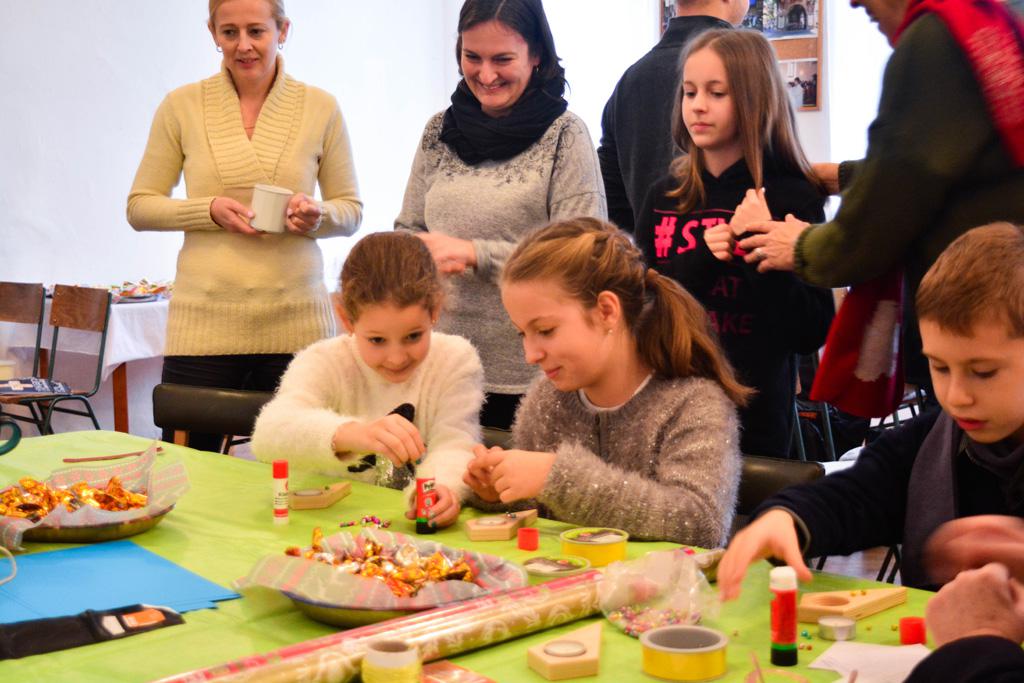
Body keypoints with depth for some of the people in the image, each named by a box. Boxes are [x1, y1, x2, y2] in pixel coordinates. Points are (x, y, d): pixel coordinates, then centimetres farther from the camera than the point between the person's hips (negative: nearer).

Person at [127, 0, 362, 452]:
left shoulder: (321, 108, 6)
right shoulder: (182, 106, 6)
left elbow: (351, 210, 12)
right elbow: (139, 207, 7)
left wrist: (319, 215, -11)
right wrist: (210, 210, -10)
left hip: (296, 322, 0)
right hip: (205, 321, 0)